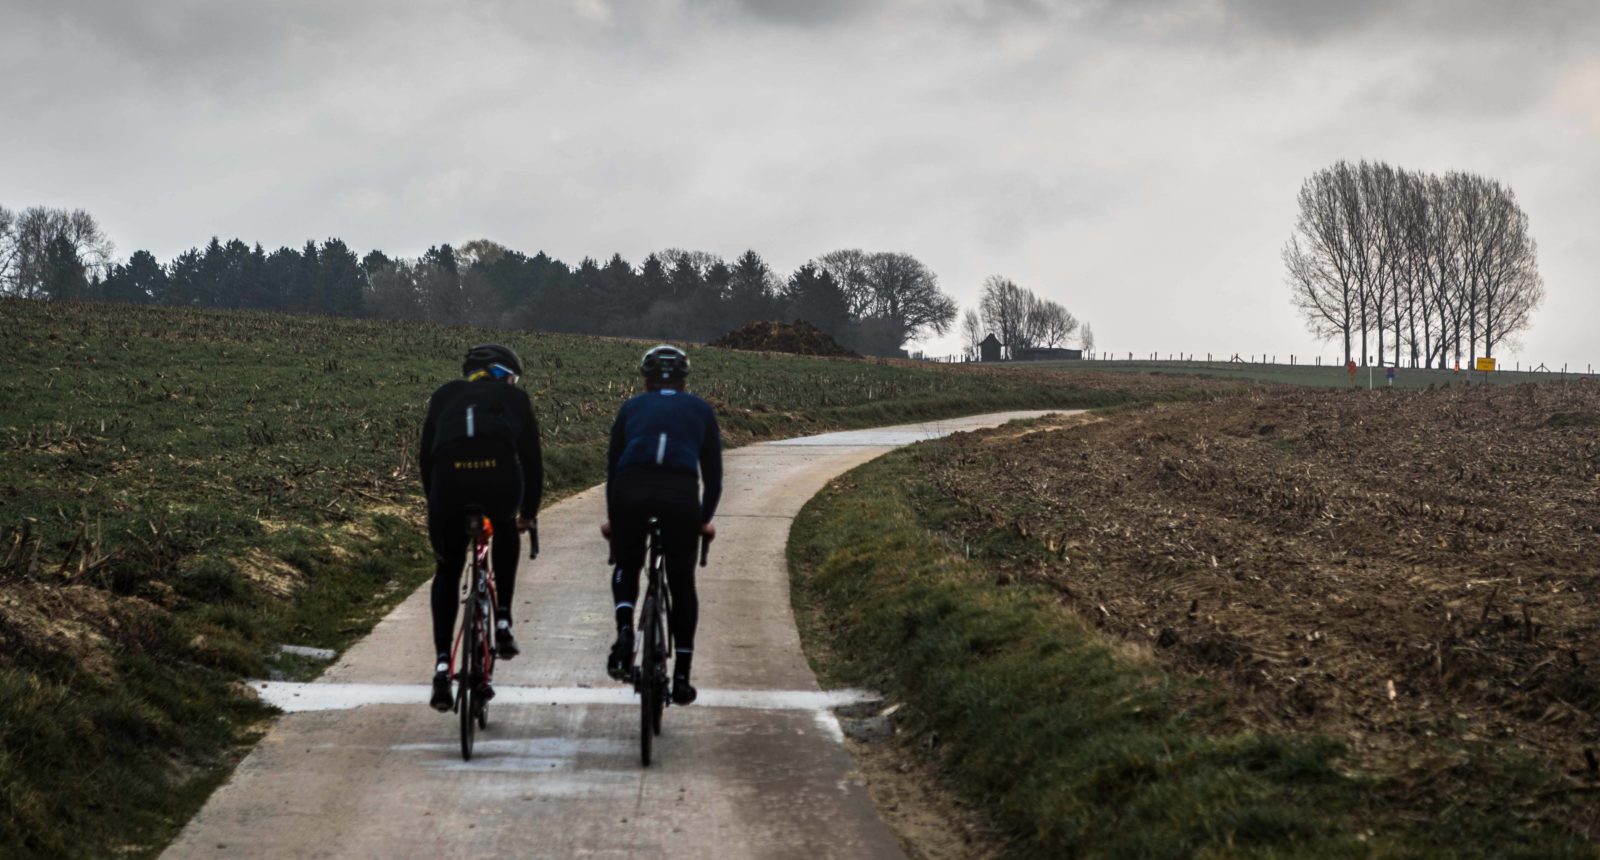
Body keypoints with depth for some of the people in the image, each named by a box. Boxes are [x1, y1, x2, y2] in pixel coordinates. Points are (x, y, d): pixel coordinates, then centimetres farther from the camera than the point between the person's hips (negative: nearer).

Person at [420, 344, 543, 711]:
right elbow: (531, 458, 29)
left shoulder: (444, 396, 32)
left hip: (449, 477, 1)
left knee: (447, 572, 19)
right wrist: (528, 512, 41)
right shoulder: (514, 397, 29)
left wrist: (435, 506, 40)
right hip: (500, 475, 0)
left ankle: (442, 664, 7)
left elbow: (425, 457, 30)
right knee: (505, 530, 35)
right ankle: (502, 622, 25)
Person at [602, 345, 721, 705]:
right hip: (682, 495, 0)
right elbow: (713, 471, 22)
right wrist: (705, 519, 33)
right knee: (682, 583, 14)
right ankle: (681, 677, 12)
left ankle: (624, 629, -5)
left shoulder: (632, 407, 24)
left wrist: (612, 519, 33)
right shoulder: (700, 410, 24)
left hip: (631, 491, 0)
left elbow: (612, 464, 24)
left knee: (626, 567, 24)